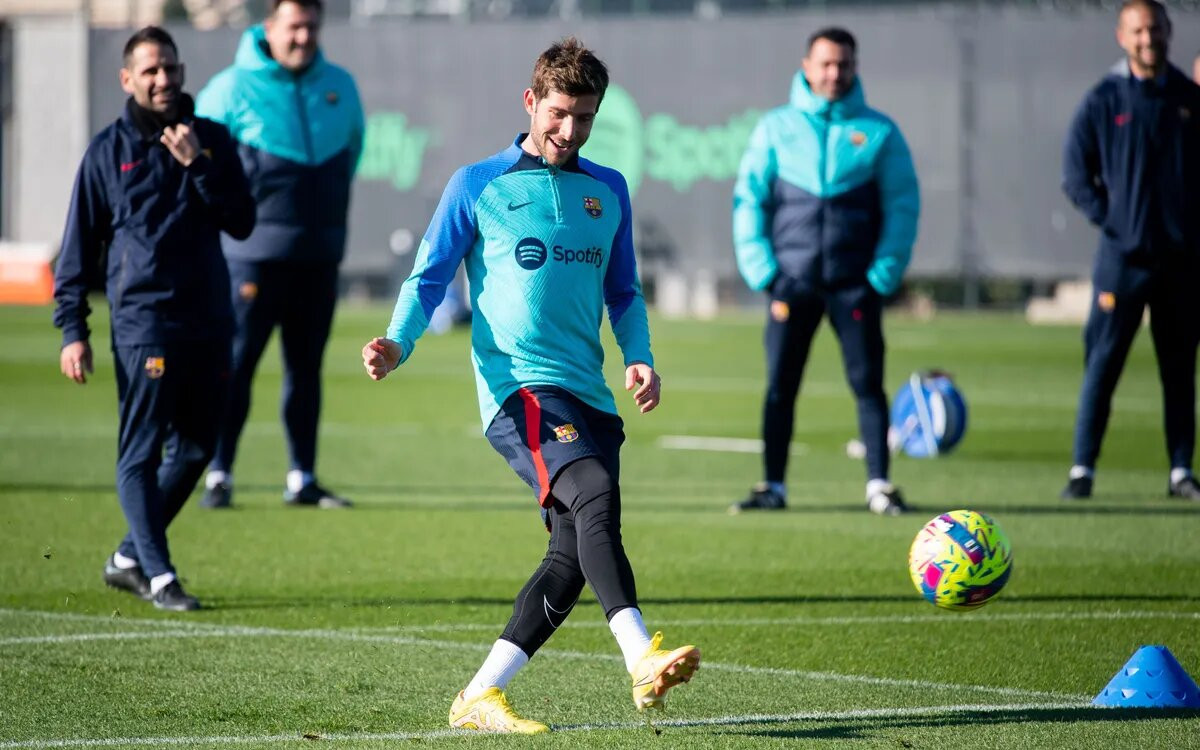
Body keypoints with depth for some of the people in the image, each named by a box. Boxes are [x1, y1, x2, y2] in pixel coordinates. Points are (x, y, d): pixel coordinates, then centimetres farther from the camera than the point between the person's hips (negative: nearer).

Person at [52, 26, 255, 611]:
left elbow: (242, 222, 1)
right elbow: (79, 246, 6)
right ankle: (158, 575, -9)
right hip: (142, 319, -4)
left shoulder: (211, 141, 10)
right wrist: (72, 330, 0)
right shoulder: (109, 151, 4)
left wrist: (198, 165, -10)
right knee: (141, 451, -9)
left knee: (194, 449, 7)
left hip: (209, 321, 4)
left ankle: (129, 558, 21)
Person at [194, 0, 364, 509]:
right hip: (256, 251, -5)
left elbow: (353, 143, 26)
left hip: (320, 254, 5)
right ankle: (219, 476, -5)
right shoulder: (234, 88, -5)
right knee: (236, 359, -8)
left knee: (307, 365, 8)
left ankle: (302, 480, 13)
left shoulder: (340, 87, 9)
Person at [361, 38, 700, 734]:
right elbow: (430, 277, 5)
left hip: (590, 396, 6)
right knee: (594, 493, -29)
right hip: (520, 386, -6)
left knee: (574, 559, -2)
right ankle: (644, 662, -44)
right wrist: (398, 344, -13)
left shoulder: (608, 191, 18)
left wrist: (639, 357, 6)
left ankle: (479, 698, 7)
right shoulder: (477, 186, 5)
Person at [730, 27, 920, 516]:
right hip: (792, 279, 1)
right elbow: (748, 197, 7)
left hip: (855, 283, -1)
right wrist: (761, 269, -4)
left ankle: (879, 484, -1)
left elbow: (903, 204, 4)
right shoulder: (776, 128, 8)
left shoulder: (879, 132, 5)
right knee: (780, 384, 1)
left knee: (867, 382, -4)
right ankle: (772, 486, 5)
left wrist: (885, 272, -6)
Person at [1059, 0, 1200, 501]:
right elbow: (1075, 173, 2)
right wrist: (1109, 219, -6)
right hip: (1123, 256, -3)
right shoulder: (1103, 102, 0)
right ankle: (1082, 469, -2)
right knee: (1102, 363, -5)